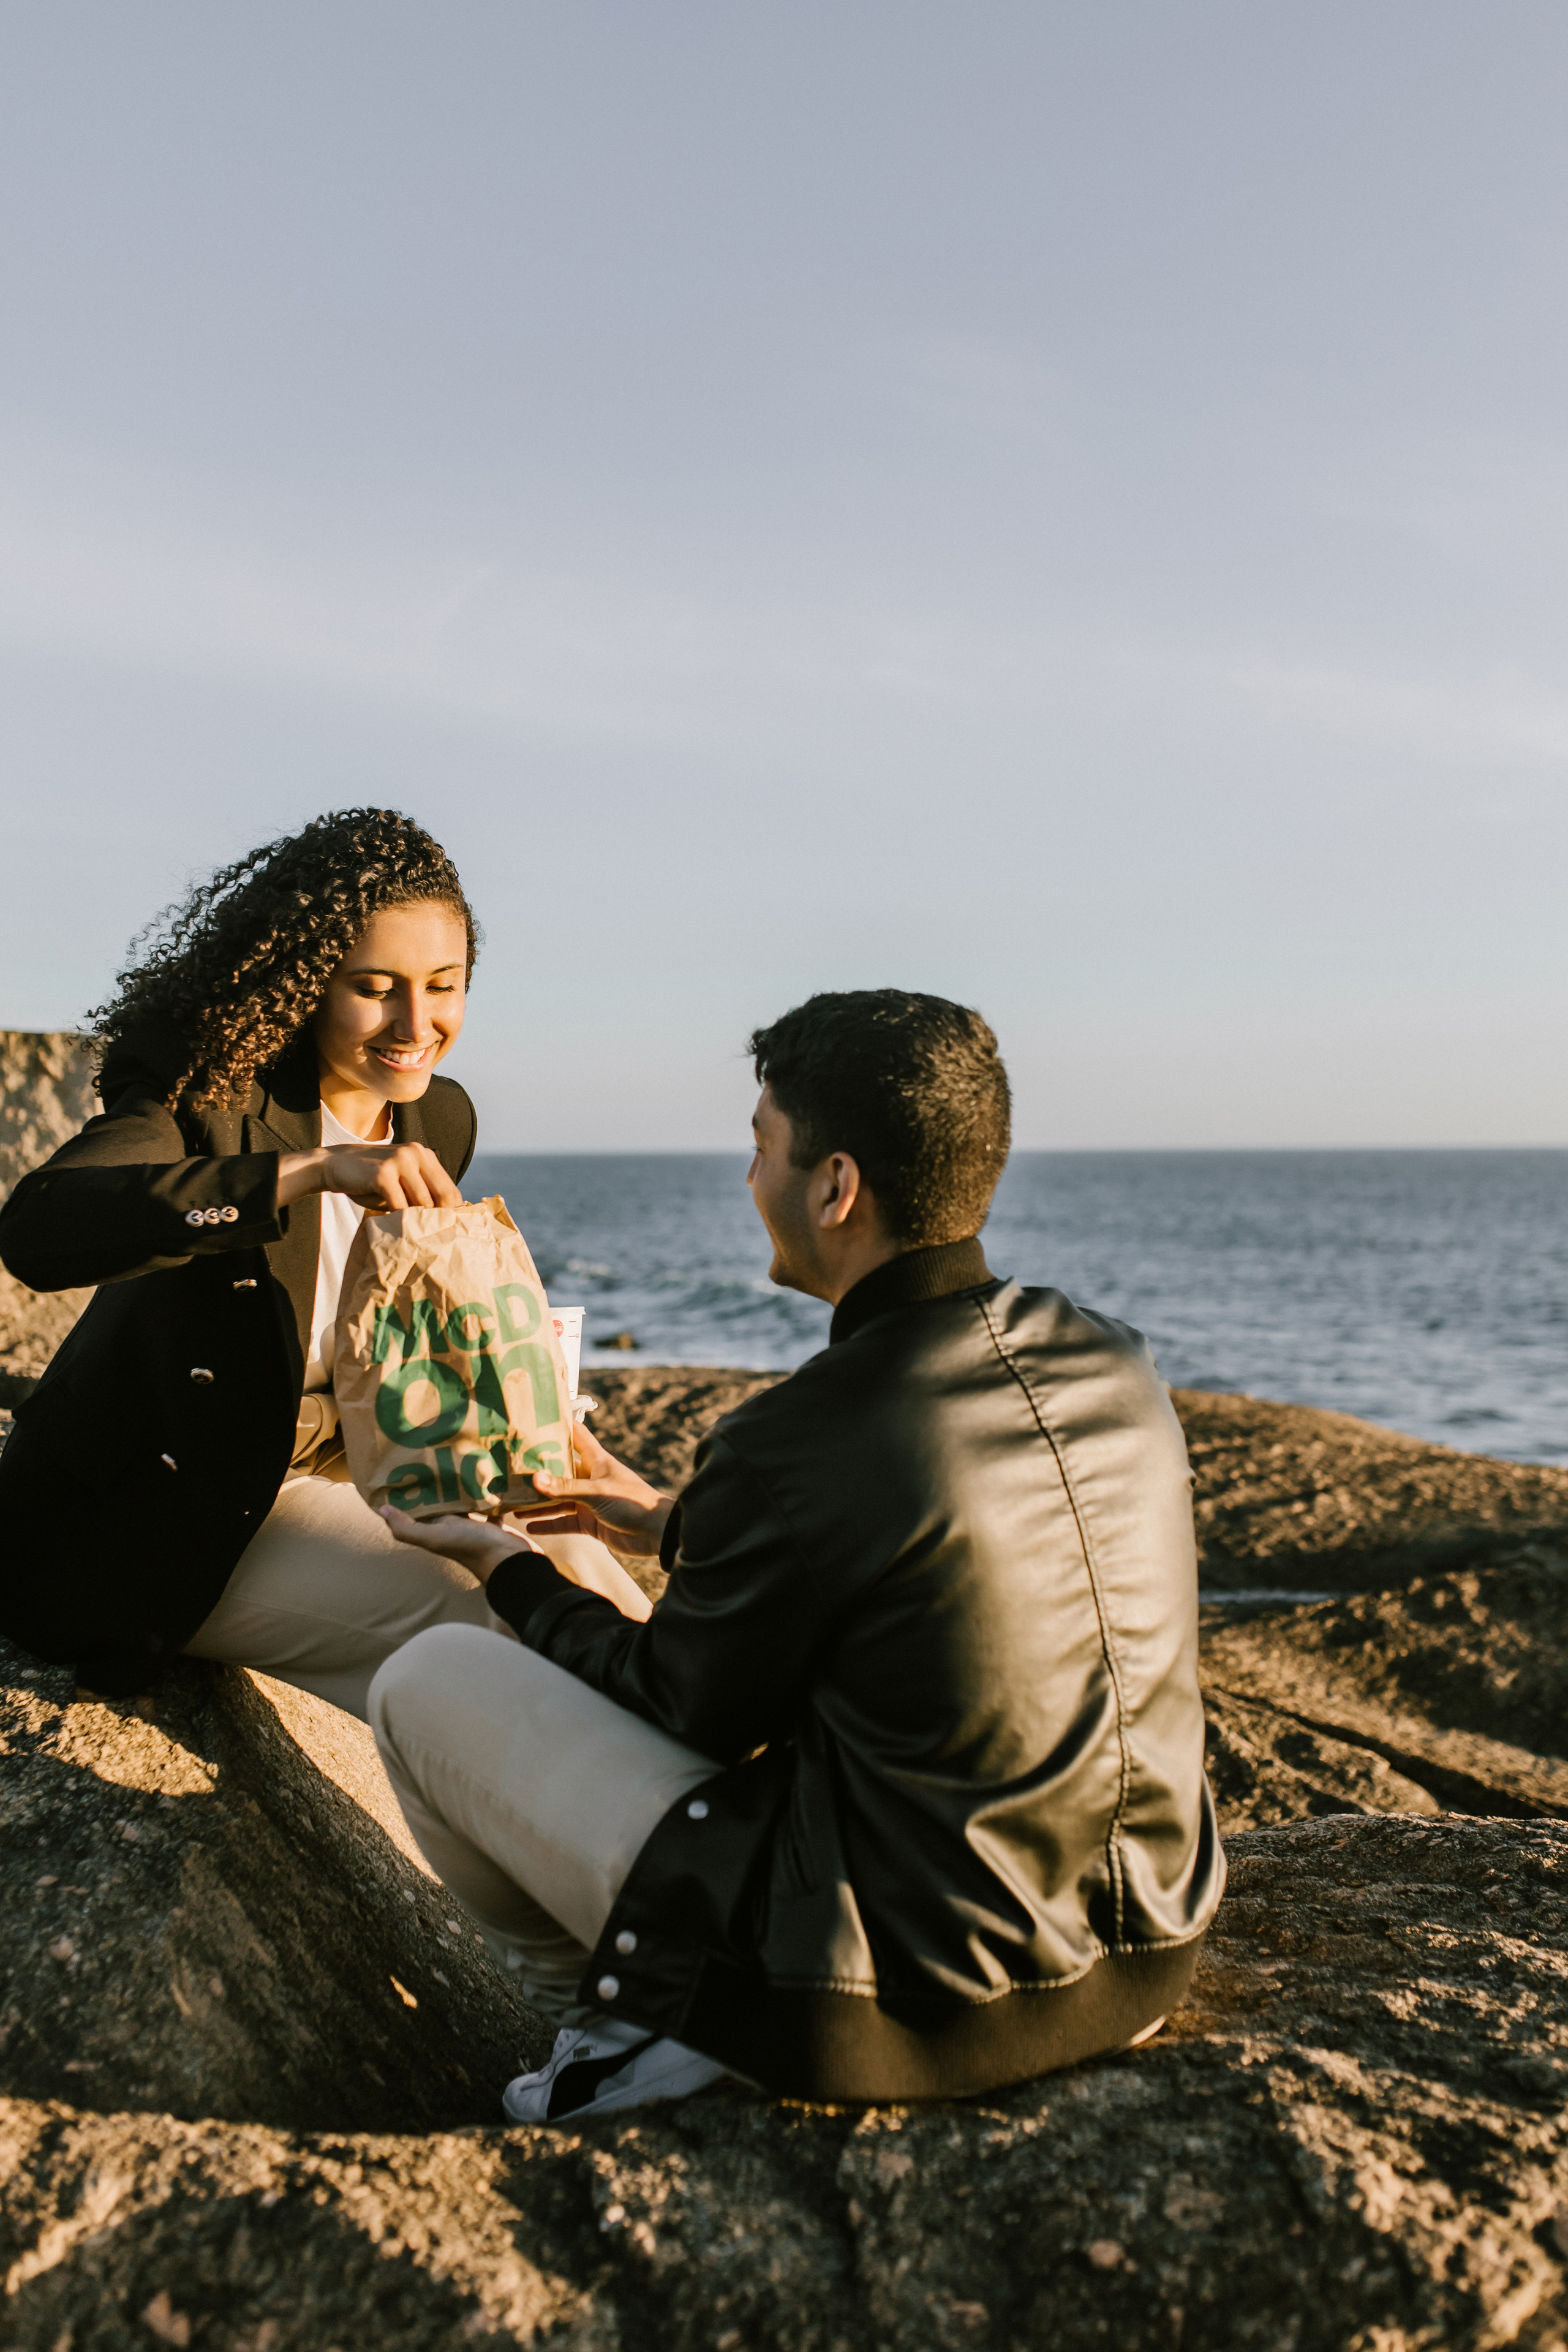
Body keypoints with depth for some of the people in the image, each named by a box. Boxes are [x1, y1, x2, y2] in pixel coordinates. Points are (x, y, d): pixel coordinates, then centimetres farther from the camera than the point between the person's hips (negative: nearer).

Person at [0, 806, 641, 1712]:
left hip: (329, 1469, 7)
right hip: (153, 1519, -6)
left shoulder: (441, 1116, 1)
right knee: (474, 1619, -21)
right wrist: (312, 1168, -45)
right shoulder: (209, 1091, -19)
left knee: (566, 1573, -8)